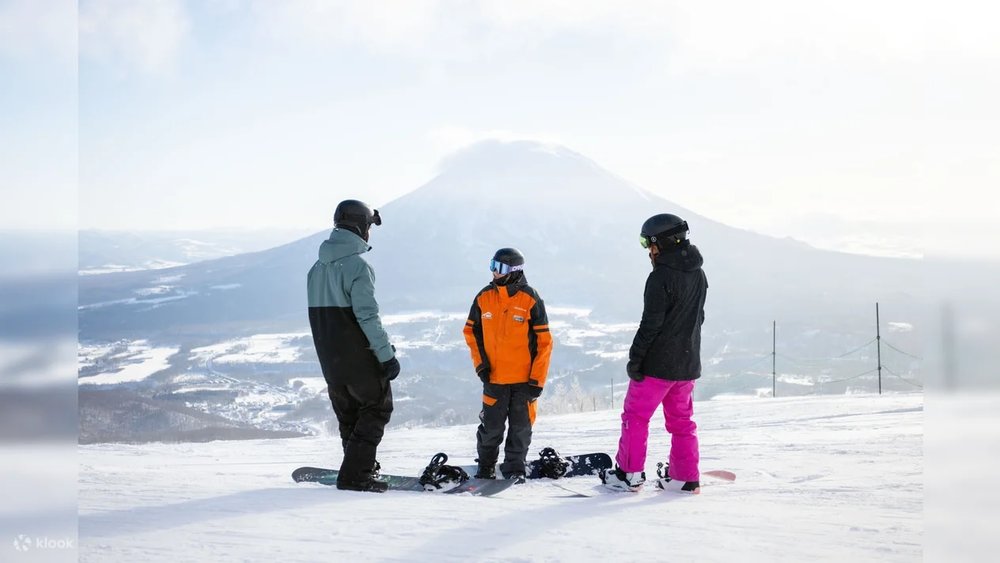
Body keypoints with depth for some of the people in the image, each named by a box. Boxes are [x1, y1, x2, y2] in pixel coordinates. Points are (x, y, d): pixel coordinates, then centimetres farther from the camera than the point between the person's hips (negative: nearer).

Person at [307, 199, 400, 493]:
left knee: (348, 414, 18)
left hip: (329, 359, 7)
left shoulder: (317, 268, 9)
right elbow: (368, 315, -20)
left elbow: (318, 314, 12)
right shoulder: (357, 265, -16)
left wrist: (330, 351, 18)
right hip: (360, 358, -7)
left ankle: (359, 468, 26)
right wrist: (387, 355, -16)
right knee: (377, 408, 4)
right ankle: (355, 474, -4)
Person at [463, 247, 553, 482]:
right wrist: (480, 362, 2)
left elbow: (544, 341, -6)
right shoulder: (484, 297, 1)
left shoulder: (531, 299, -8)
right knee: (491, 427, 7)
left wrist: (537, 380, -10)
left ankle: (514, 469, 21)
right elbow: (471, 331, 13)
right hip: (494, 377, 2)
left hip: (524, 379, -2)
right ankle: (485, 468, 26)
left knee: (520, 428, 7)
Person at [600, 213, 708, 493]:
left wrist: (635, 359, -13)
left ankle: (629, 474, 8)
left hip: (657, 364, -8)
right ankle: (686, 478, 15)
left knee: (636, 416, 4)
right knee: (681, 420, 15)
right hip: (688, 363, 8)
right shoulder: (698, 274, 8)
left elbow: (650, 323, -19)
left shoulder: (661, 277, -18)